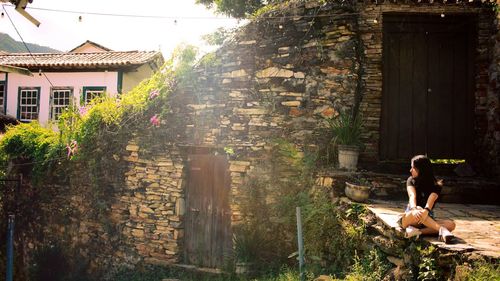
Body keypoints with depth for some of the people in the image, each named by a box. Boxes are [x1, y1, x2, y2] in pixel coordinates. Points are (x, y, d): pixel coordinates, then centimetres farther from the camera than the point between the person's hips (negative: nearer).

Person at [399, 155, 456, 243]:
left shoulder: (436, 186, -2)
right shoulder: (411, 181, 2)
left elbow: (431, 200, -23)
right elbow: (412, 196, -19)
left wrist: (425, 211, -47)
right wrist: (414, 209, -42)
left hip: (428, 219, 2)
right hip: (410, 217, -2)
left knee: (451, 224, -26)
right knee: (418, 213, -37)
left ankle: (418, 232, -39)